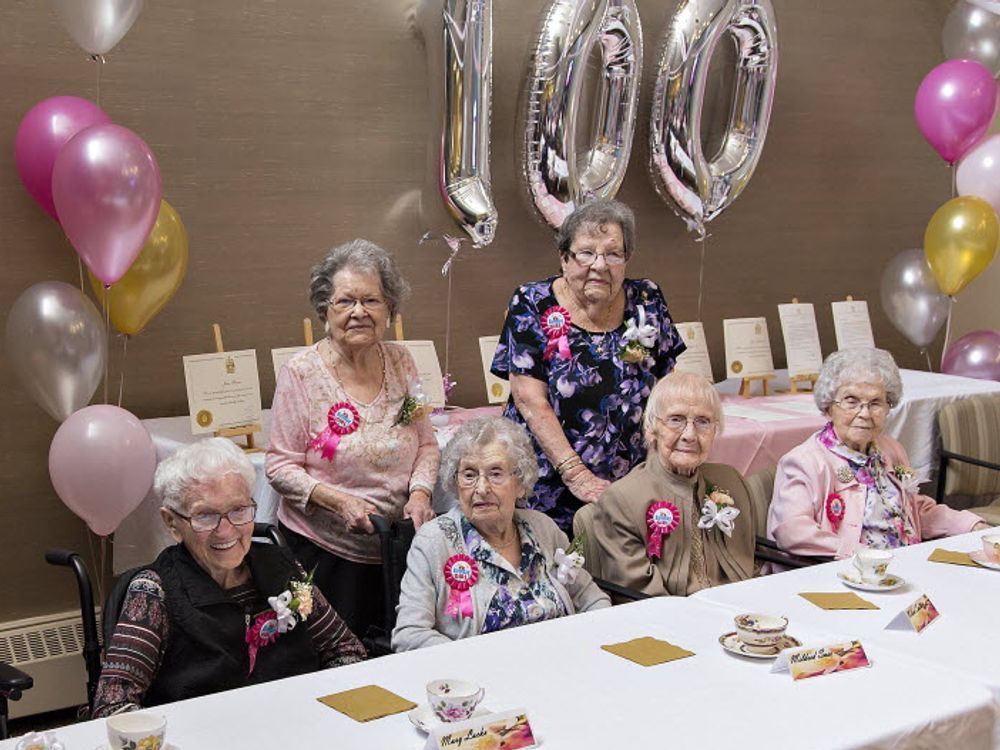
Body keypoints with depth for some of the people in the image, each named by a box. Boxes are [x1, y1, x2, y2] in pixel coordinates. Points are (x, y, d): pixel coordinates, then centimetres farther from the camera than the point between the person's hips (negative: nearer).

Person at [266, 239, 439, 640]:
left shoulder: (400, 362, 4)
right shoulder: (301, 373, -9)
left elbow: (426, 443, 10)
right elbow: (280, 466, -8)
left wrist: (420, 493, -9)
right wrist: (338, 500, -22)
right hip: (324, 549, -4)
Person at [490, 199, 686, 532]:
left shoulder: (646, 302, 4)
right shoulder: (532, 305, -4)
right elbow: (531, 400, -10)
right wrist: (576, 476, -17)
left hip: (631, 491, 2)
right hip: (548, 492, -2)